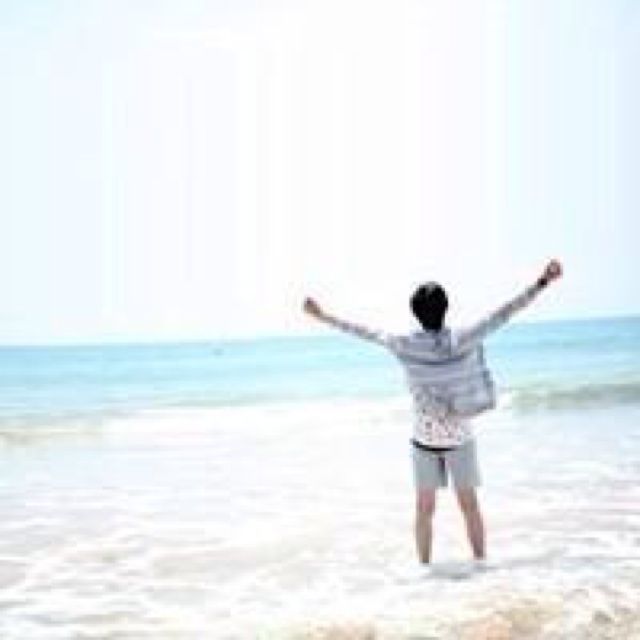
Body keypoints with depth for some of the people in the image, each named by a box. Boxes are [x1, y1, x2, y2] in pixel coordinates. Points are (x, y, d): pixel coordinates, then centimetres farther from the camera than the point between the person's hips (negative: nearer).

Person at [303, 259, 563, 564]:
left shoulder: (403, 345, -10)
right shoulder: (459, 341, -14)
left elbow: (362, 331, 1)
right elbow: (503, 314, -12)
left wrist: (323, 316, 15)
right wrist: (541, 283, -7)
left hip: (424, 438, 1)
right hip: (459, 436, -1)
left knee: (424, 509, 11)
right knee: (470, 506, 11)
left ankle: (425, 566, 17)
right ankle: (480, 561, 17)